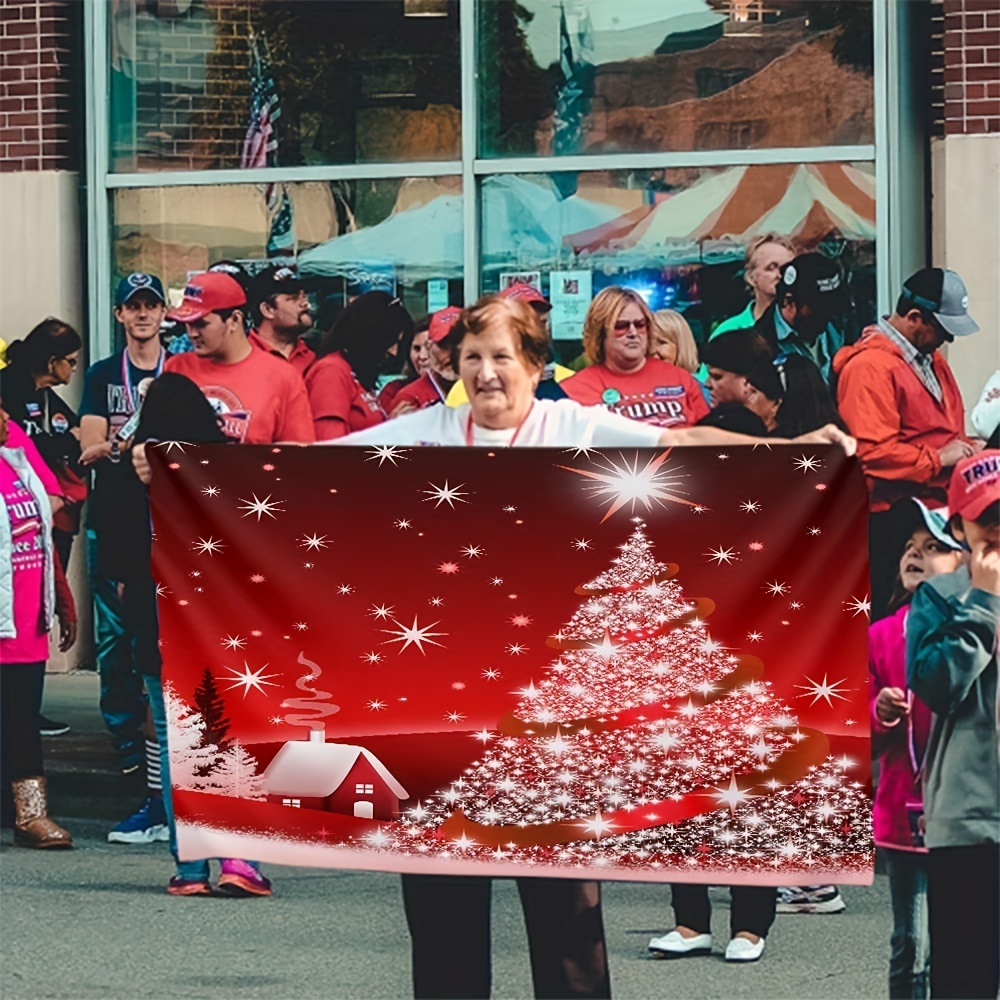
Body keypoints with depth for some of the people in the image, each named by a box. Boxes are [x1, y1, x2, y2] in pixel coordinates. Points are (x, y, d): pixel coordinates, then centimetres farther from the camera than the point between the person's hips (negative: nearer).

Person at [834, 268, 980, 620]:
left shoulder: (930, 358, 17)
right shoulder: (870, 366, -15)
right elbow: (872, 452, -23)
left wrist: (964, 448, 10)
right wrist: (937, 460, -16)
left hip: (936, 509, 9)